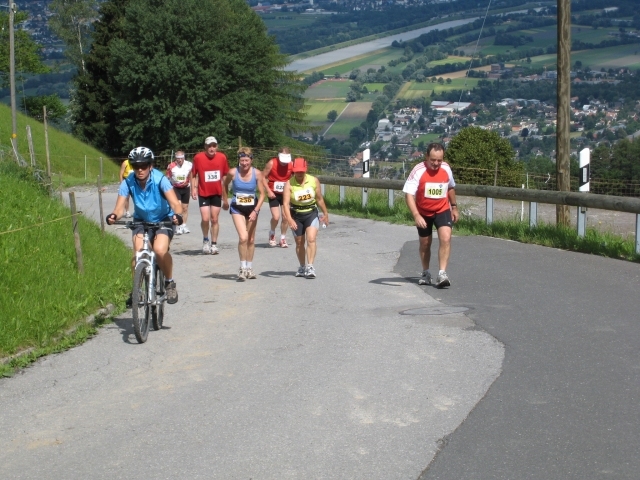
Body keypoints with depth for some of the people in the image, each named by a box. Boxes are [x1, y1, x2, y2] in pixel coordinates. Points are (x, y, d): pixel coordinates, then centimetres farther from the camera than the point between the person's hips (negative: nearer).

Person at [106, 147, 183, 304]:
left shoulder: (160, 179, -25)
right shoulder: (128, 182, -19)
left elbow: (175, 203, -34)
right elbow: (120, 207, -24)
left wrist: (178, 215, -56)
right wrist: (113, 216, -48)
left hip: (163, 220, -2)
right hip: (141, 221, 2)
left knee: (160, 250, -28)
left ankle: (170, 283, -2)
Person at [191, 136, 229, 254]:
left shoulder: (222, 157, -4)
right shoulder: (198, 157, -10)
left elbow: (225, 175, 8)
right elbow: (193, 174, 1)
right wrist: (193, 188, -8)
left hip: (217, 193, 2)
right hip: (203, 193, -2)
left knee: (214, 219, 6)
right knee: (205, 219, -10)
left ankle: (214, 244, 16)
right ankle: (205, 240, 16)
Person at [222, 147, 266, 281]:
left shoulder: (257, 173, -12)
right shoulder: (233, 172, -13)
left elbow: (262, 194, -7)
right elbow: (225, 186, 8)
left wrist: (256, 211, -16)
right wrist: (225, 201, 13)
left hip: (252, 207, 2)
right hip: (237, 208, -2)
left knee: (251, 240, 11)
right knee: (243, 237, -18)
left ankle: (249, 268, 26)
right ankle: (242, 268, -6)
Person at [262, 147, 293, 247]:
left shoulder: (291, 165, -8)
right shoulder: (271, 163, -14)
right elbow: (263, 177, -7)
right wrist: (268, 191, -14)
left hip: (285, 194, 2)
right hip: (273, 194, -2)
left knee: (285, 217, 0)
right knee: (276, 217, -10)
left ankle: (283, 238, 17)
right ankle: (272, 233, 19)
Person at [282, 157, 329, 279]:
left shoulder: (314, 181, -9)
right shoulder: (289, 184, -16)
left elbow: (319, 199, 4)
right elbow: (286, 203, -24)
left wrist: (325, 214, 13)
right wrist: (289, 219, -38)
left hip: (311, 213, 0)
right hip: (296, 215, 0)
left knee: (311, 239, -18)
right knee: (299, 243, 13)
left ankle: (310, 267, -19)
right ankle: (302, 267, 31)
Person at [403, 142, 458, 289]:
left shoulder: (446, 169, -9)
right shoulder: (418, 171, -22)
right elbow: (408, 194, -27)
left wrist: (454, 207, 16)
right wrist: (416, 216, -37)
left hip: (442, 210, 1)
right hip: (423, 213, -1)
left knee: (445, 238, -20)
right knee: (425, 243, 11)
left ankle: (442, 274, -19)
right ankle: (426, 273, 32)